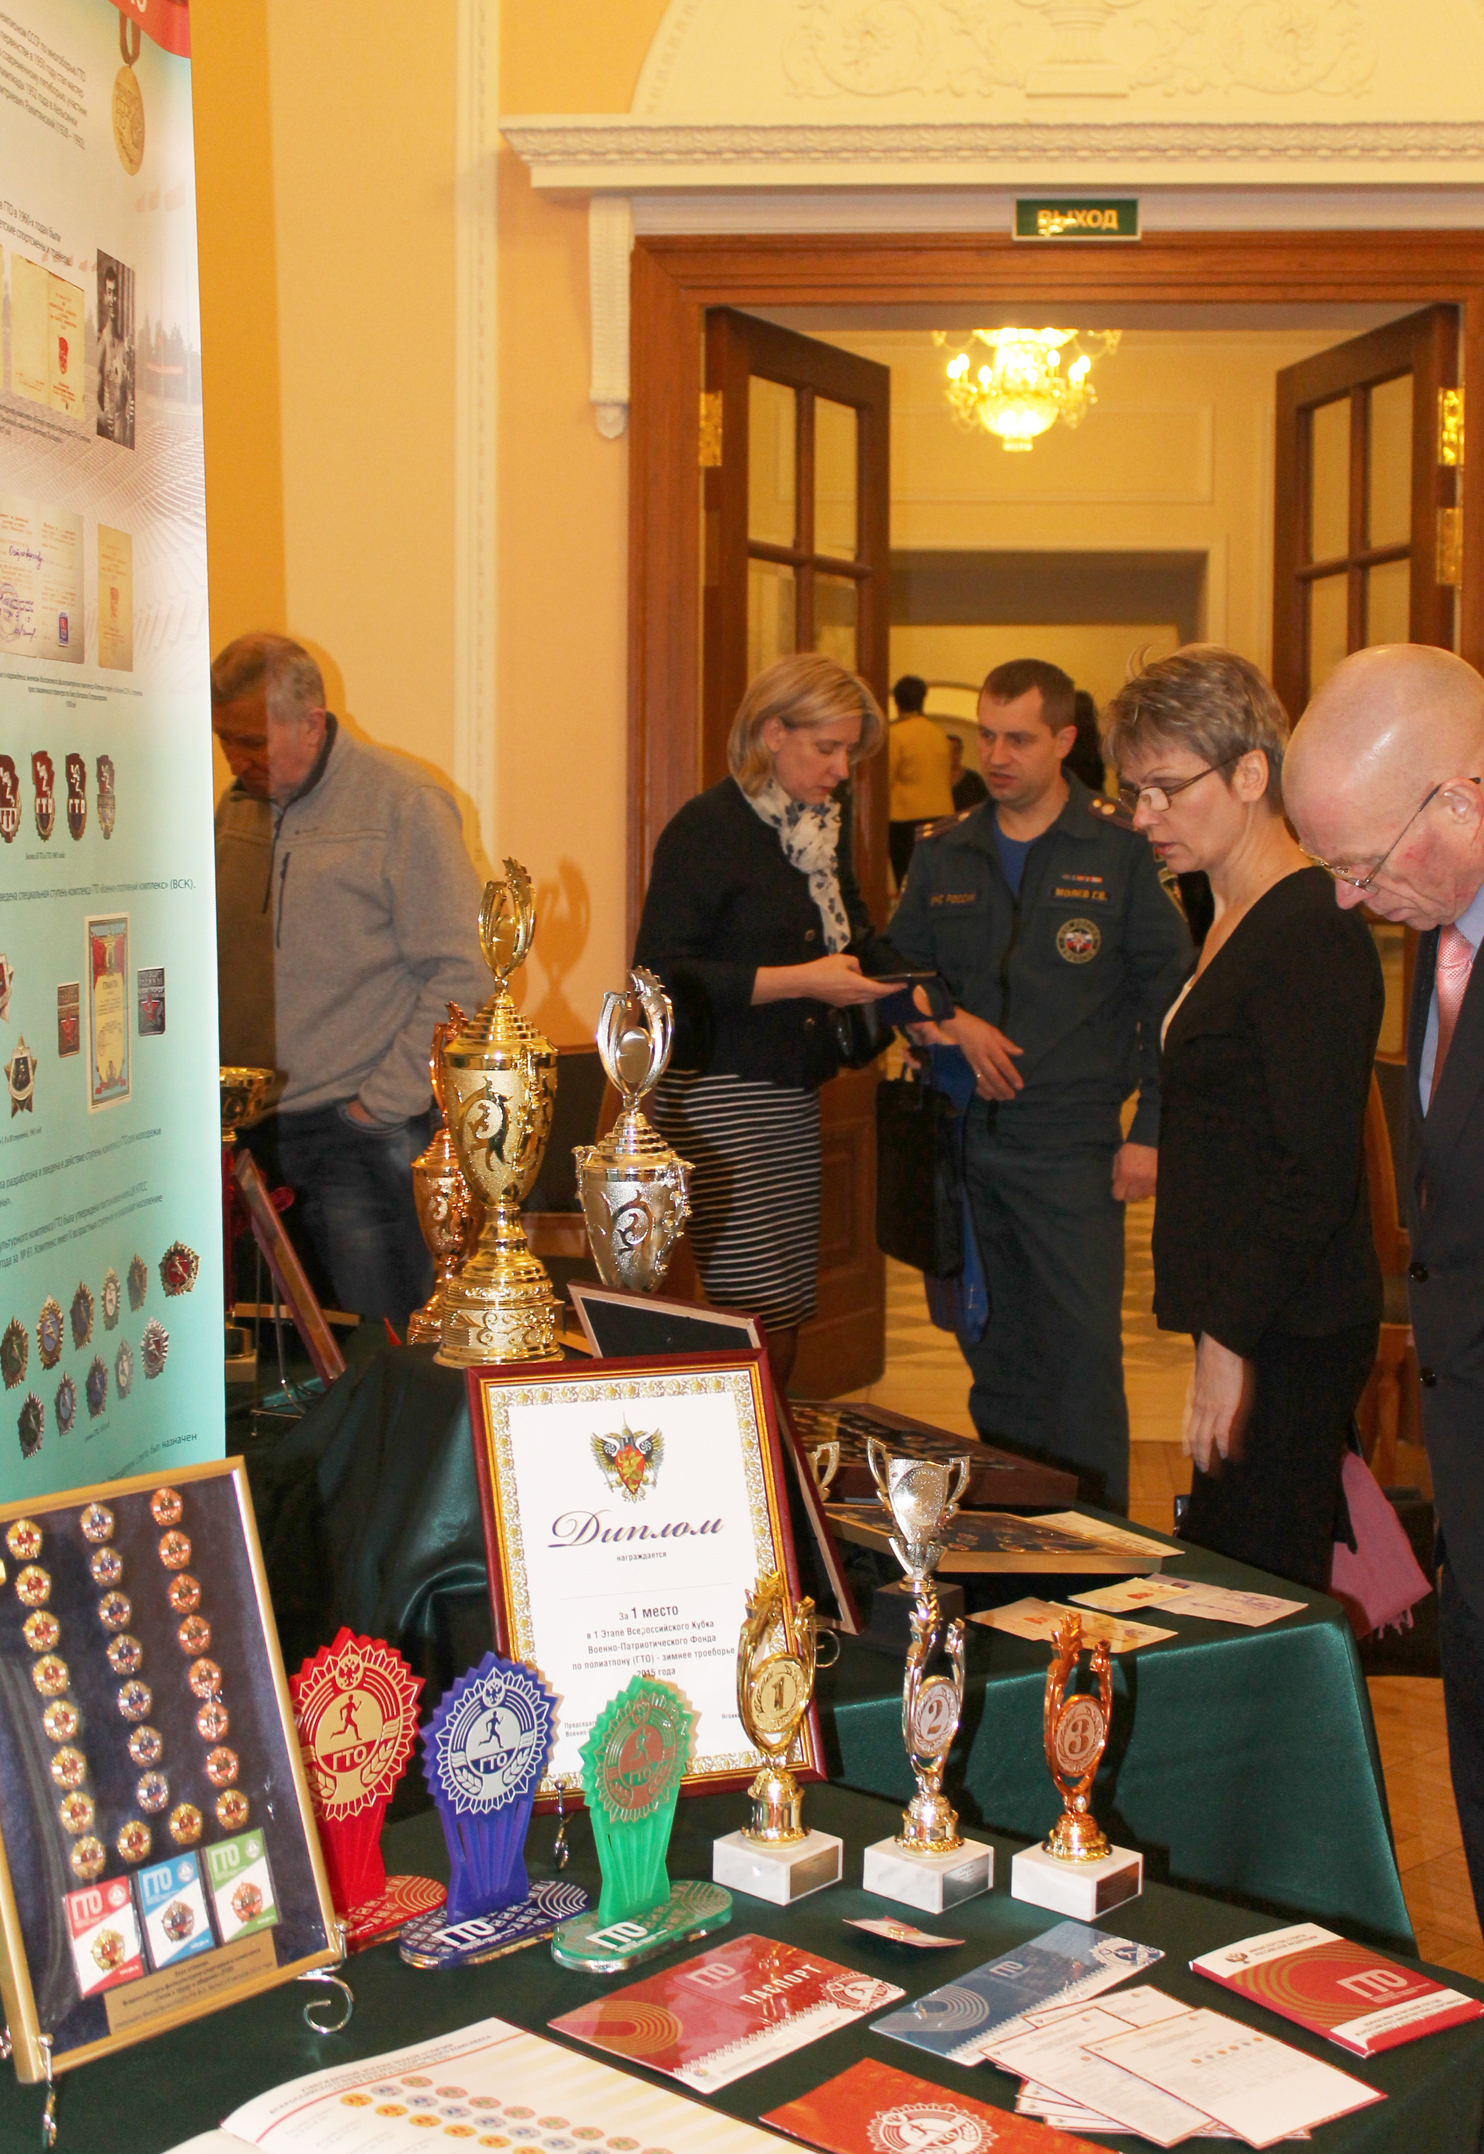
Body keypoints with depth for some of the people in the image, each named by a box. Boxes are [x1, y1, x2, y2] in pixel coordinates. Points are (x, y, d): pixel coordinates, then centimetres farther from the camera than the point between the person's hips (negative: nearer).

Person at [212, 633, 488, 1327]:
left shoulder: (404, 804, -6)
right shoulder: (235, 808, 12)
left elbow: (459, 975, -9)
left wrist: (383, 1104, -12)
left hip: (356, 1133, -5)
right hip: (244, 1129, 5)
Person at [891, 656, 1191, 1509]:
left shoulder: (1123, 852, -2)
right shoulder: (943, 857, 10)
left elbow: (1167, 997, -2)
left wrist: (1149, 1131, -7)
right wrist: (949, 1023, -5)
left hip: (1071, 1148, -4)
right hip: (961, 1141, 4)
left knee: (1082, 1357, -5)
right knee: (992, 1352, 12)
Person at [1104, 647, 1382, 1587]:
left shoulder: (1313, 934, -16)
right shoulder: (1237, 921, 15)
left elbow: (1318, 1174, -20)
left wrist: (1230, 1342, -19)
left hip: (1282, 1339, -9)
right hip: (1251, 1325, 9)